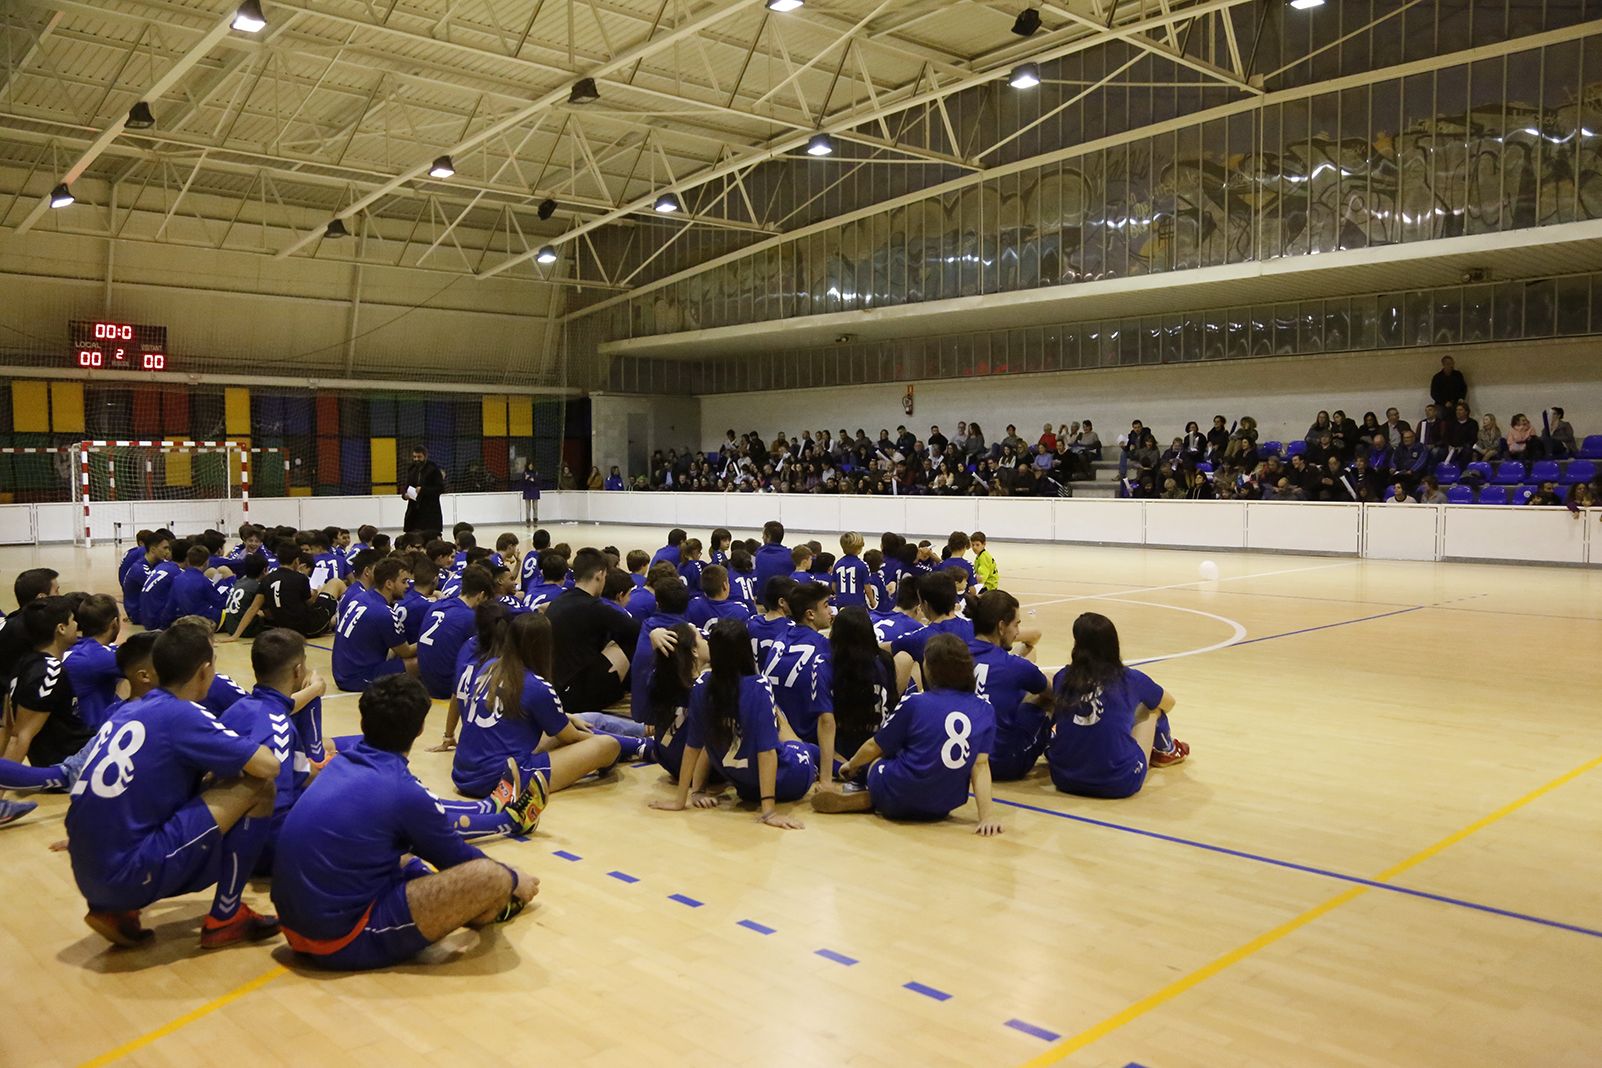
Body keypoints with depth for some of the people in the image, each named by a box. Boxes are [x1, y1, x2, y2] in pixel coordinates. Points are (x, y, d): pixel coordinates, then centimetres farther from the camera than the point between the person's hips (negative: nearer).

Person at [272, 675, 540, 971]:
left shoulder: (342, 764, 6)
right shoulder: (404, 791, -16)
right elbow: (460, 860, 2)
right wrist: (513, 881, 20)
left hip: (296, 927, 9)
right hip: (345, 942, -9)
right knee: (490, 877, -13)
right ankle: (490, 908, 20)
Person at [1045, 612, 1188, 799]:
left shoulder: (1063, 678, -2)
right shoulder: (1130, 679, -4)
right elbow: (1169, 703, 19)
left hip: (1064, 779, 2)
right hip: (1120, 784, -1)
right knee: (1151, 703, 20)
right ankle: (1166, 751, 47)